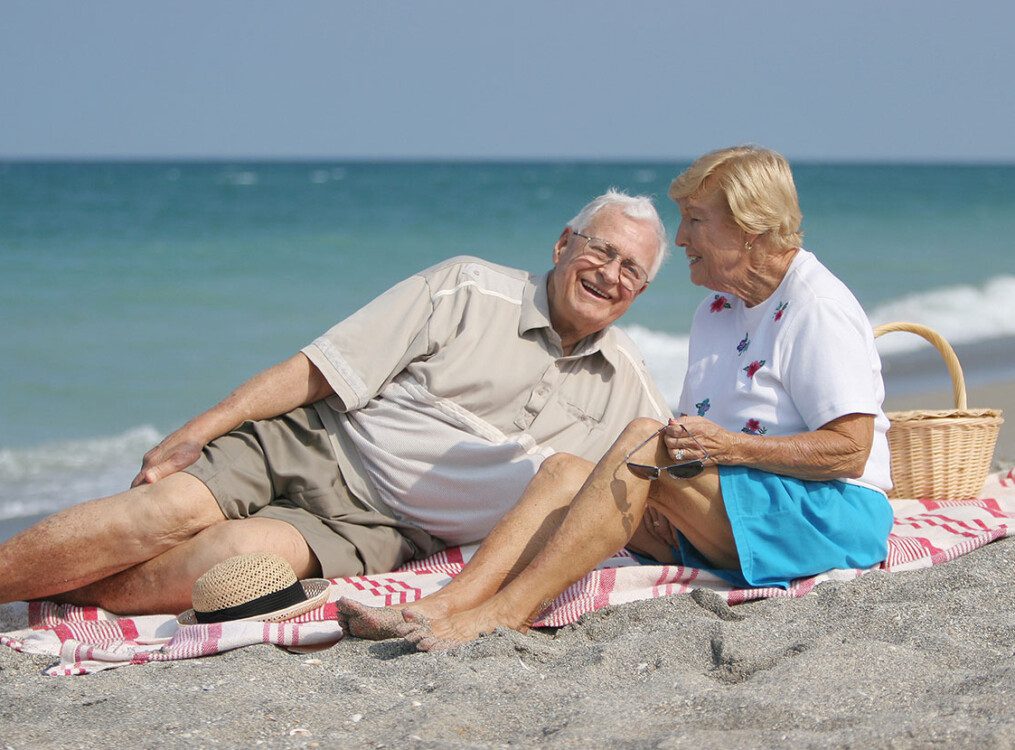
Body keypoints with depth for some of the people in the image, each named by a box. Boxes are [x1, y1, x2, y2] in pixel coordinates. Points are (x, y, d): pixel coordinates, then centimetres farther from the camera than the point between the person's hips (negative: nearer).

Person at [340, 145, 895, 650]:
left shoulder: (819, 307, -9)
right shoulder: (716, 312, 18)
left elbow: (851, 451, -16)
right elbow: (695, 428, 14)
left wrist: (730, 447, -26)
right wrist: (659, 495, -8)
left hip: (829, 517, -8)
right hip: (733, 520, 8)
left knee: (645, 439, -28)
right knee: (566, 470, -12)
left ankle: (506, 610, -34)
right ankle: (444, 606, -32)